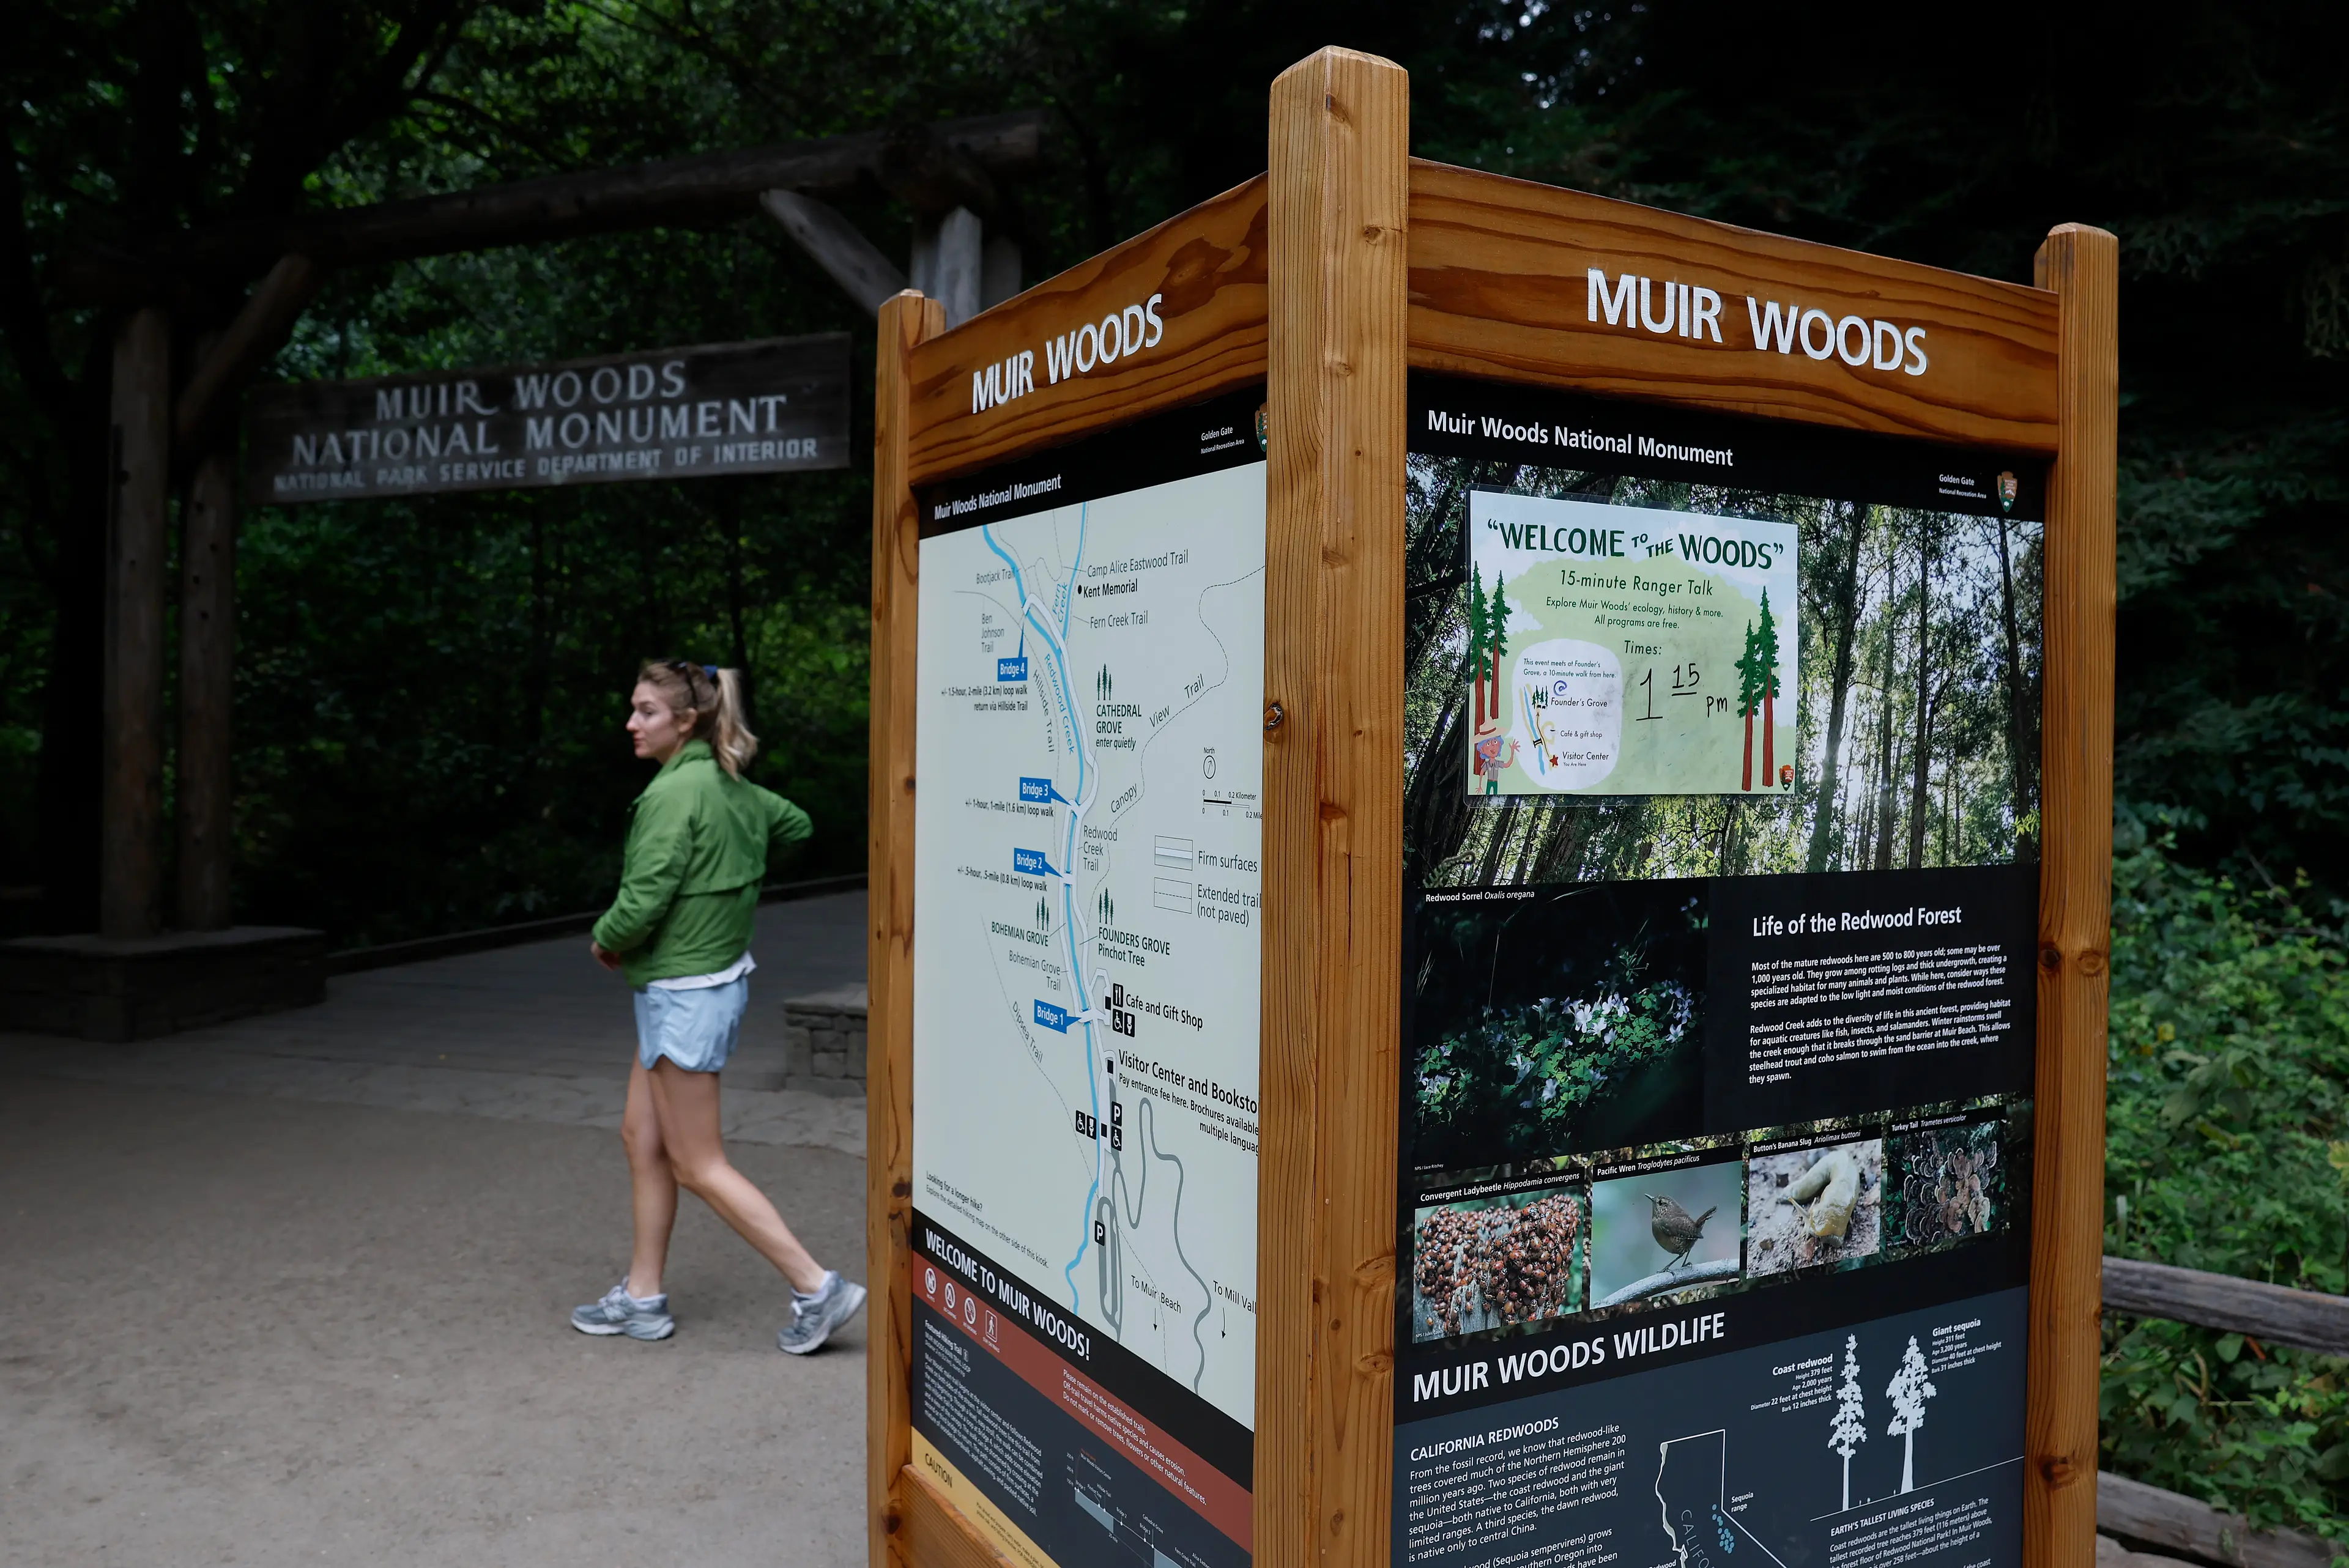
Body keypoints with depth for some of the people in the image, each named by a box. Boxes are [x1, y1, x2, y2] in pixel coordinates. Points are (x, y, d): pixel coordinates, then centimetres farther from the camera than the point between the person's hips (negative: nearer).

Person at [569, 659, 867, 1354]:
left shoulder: (675, 792, -20)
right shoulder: (732, 786, 7)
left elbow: (641, 903, -24)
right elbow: (797, 825, 24)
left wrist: (605, 941, -3)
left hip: (685, 994, -10)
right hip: (712, 979, 10)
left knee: (696, 1165, 0)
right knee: (642, 1137, 17)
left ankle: (818, 1288, 2)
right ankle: (642, 1297, 27)